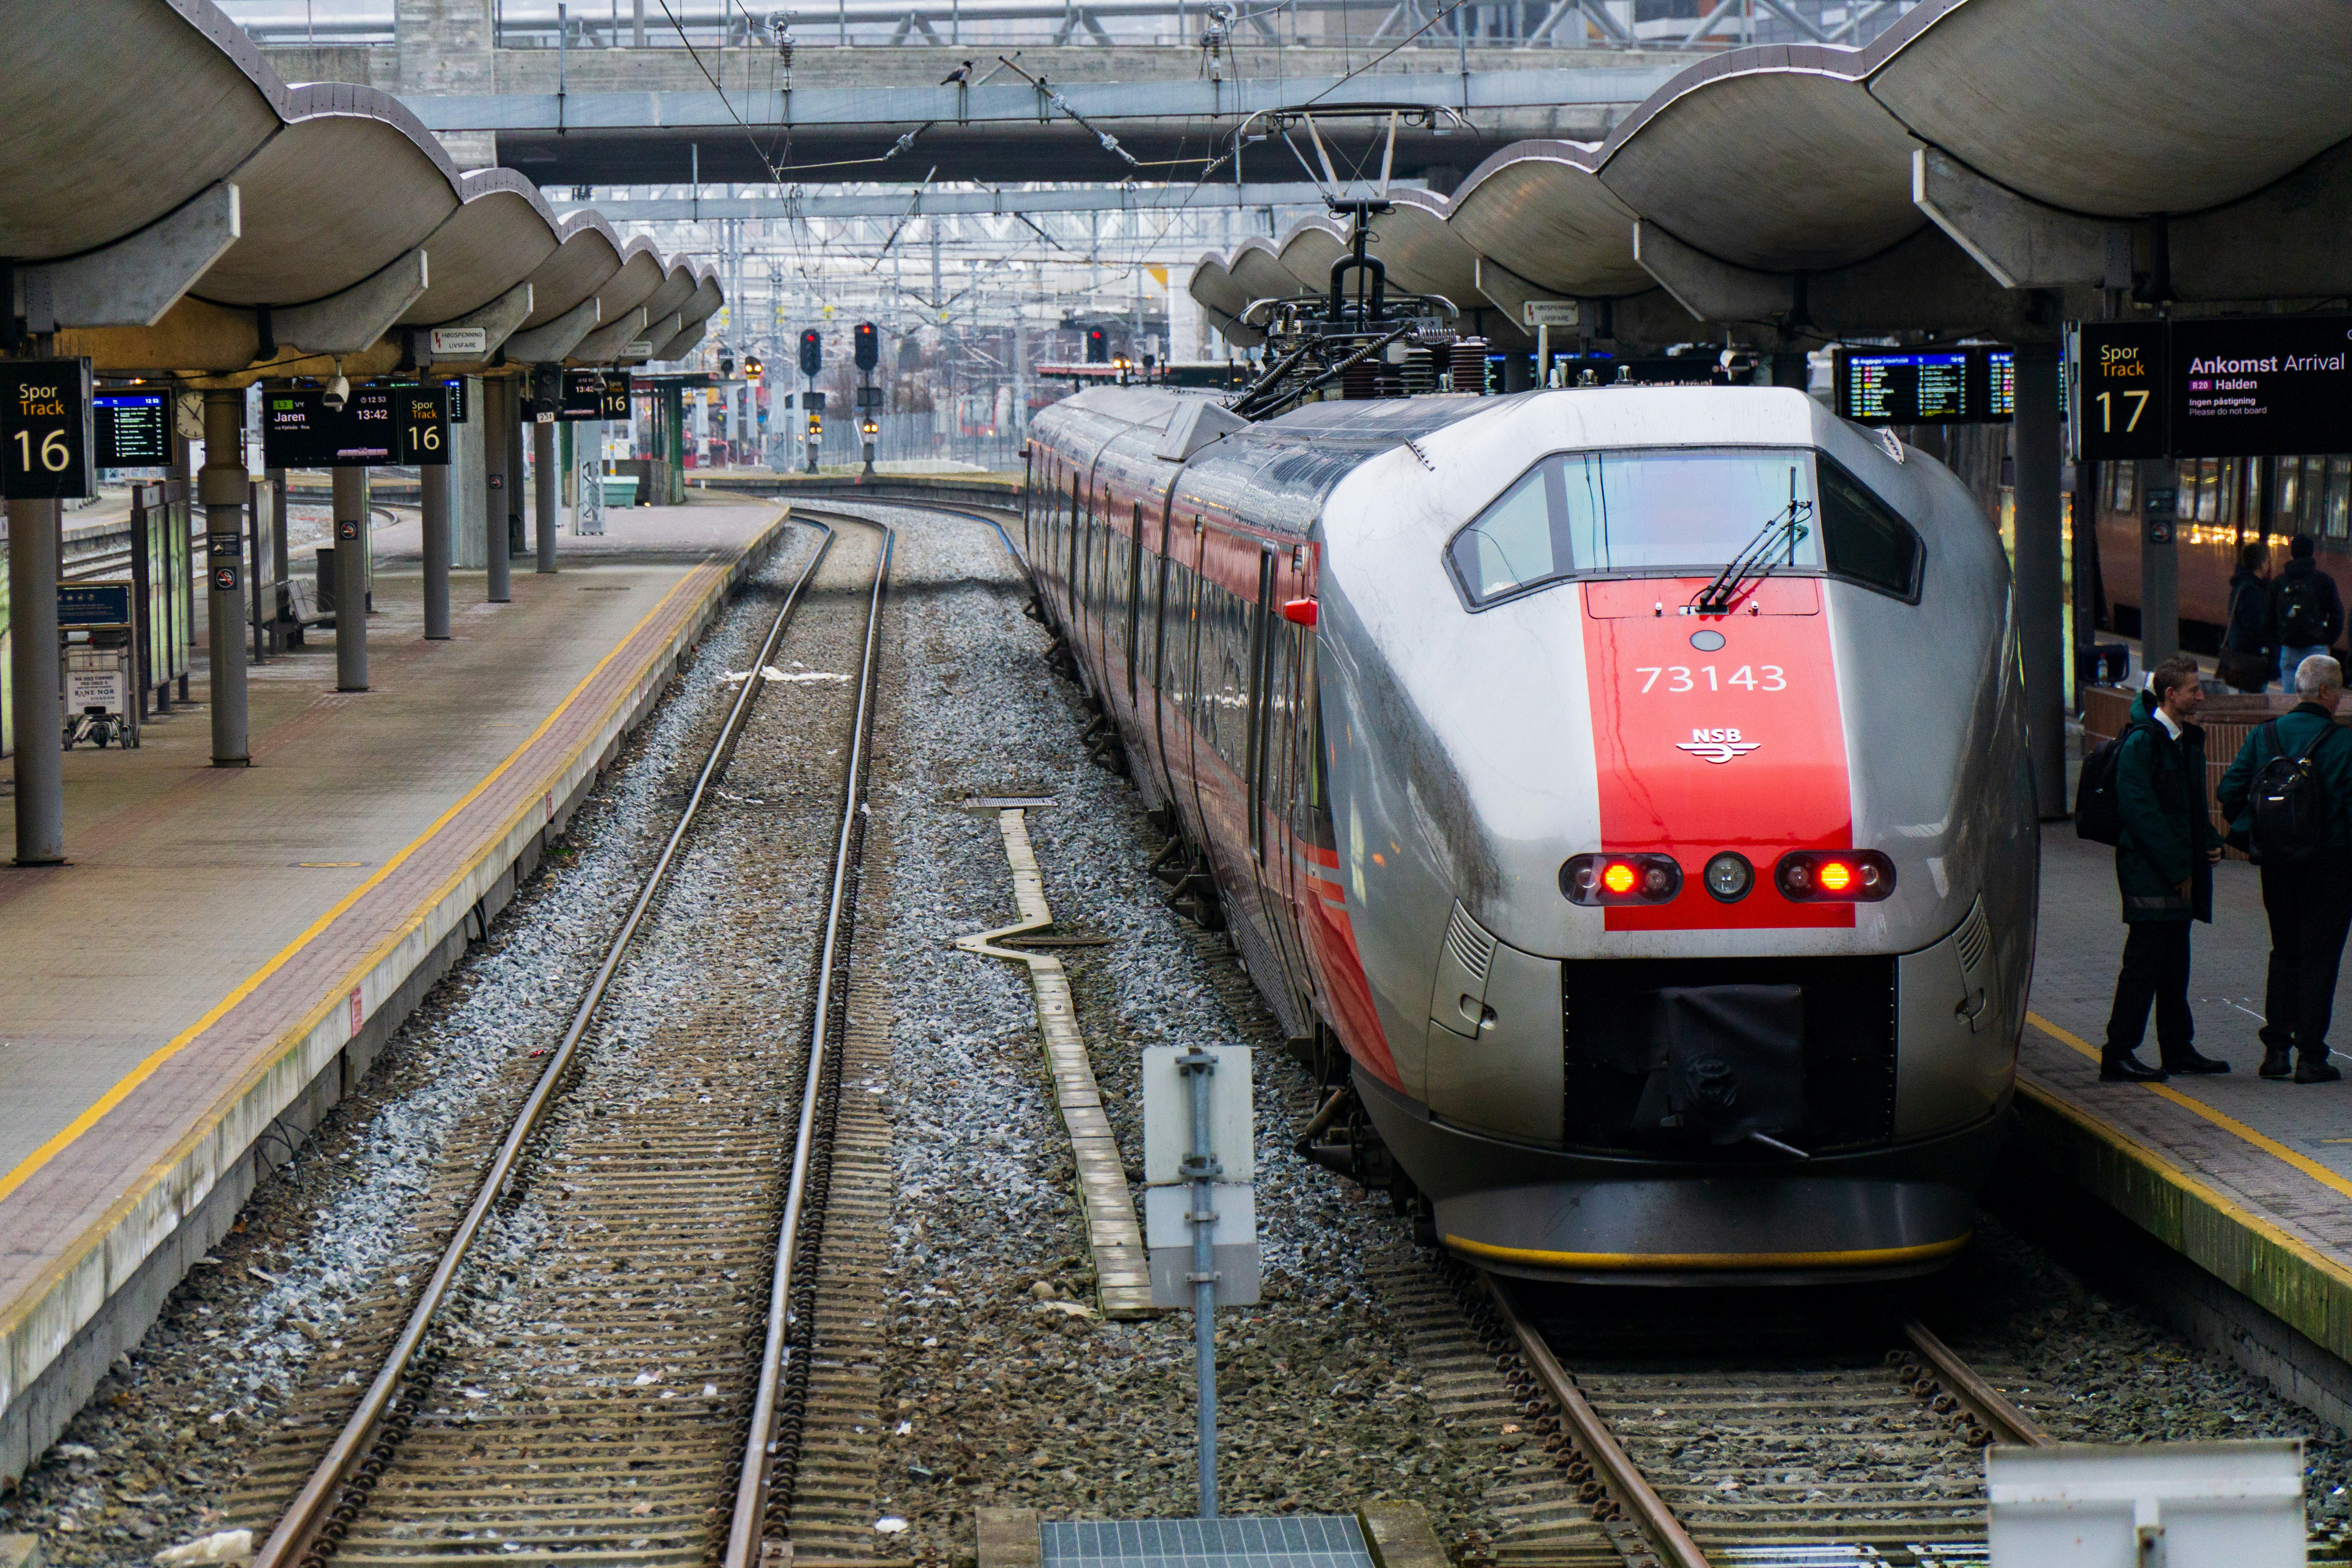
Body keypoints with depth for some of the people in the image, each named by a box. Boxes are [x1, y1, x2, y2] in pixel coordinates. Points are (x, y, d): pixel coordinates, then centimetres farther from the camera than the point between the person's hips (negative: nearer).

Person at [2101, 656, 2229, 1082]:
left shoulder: (2187, 739, 15)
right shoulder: (2140, 742, -14)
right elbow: (2139, 810, -19)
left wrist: (2211, 841, 6)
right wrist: (2175, 870, -19)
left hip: (2178, 872, 9)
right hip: (2149, 872, -9)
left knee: (2175, 962, 14)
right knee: (2143, 962, -8)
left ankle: (2178, 1049, 23)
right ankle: (2118, 1055, -5)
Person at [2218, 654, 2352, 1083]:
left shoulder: (2264, 736, 2)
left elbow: (2230, 790, 1)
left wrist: (2256, 836, 14)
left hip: (2277, 866, 4)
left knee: (2284, 954, 17)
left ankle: (2275, 1050, 13)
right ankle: (2310, 1058, 2)